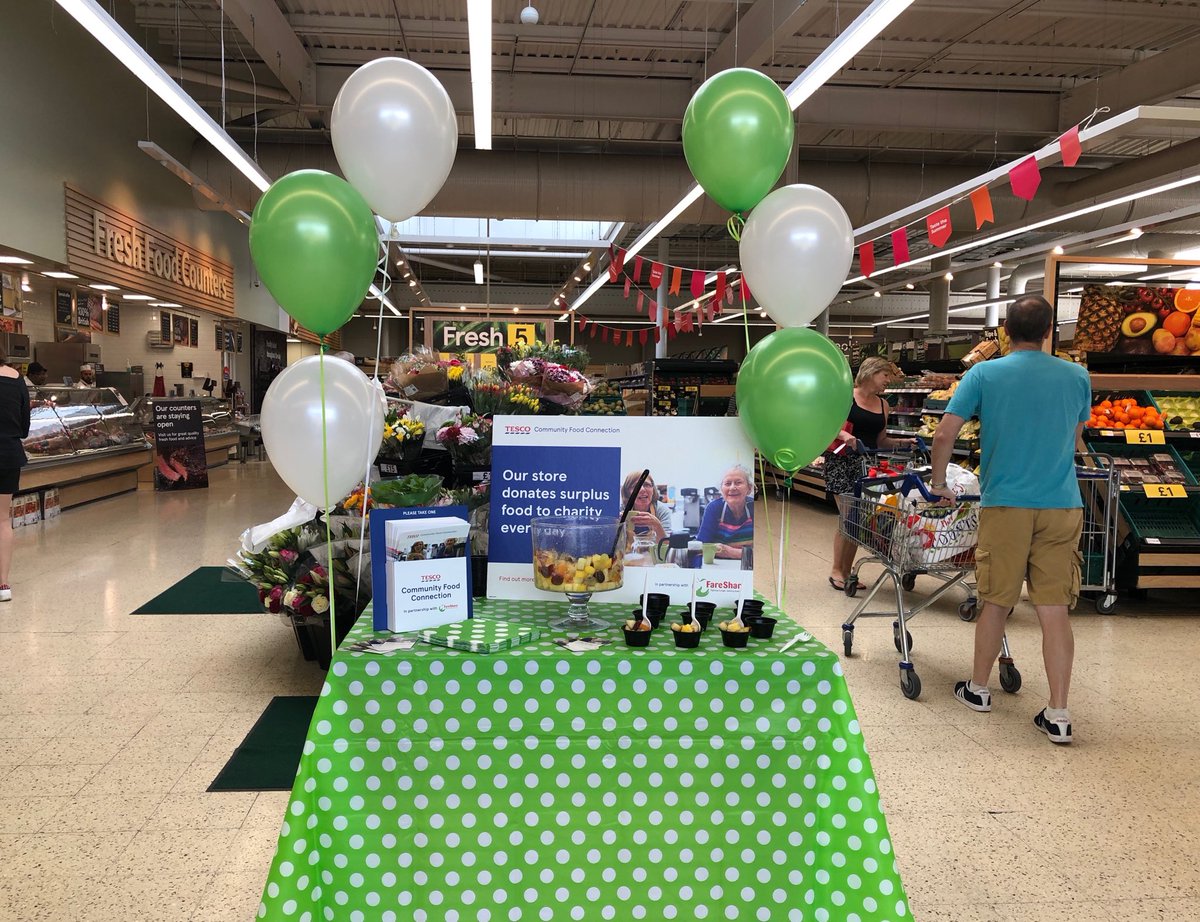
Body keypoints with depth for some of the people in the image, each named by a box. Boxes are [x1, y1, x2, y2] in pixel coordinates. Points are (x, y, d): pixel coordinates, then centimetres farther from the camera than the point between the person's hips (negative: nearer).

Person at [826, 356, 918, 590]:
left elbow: (880, 441, 18)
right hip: (842, 461, -6)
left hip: (867, 463, 6)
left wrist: (903, 443, 4)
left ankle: (847, 571, 15)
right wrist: (841, 434, -25)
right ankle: (836, 570, 5)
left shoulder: (883, 405, 14)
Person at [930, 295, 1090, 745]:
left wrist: (938, 483, 8)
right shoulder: (1076, 377, 6)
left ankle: (978, 688, 28)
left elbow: (944, 435, -7)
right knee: (1054, 609, 3)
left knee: (996, 603, 12)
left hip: (1005, 505, -1)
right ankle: (1058, 714, 5)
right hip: (1062, 505, 2)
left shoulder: (983, 374, -2)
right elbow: (1075, 441, 18)